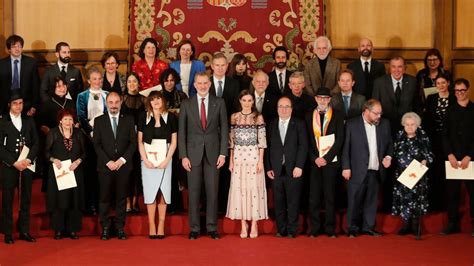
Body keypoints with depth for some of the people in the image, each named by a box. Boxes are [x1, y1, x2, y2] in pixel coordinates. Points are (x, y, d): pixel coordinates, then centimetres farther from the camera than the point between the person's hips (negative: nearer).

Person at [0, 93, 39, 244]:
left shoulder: (29, 121, 10)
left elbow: (36, 143, 8)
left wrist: (28, 160, -7)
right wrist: (14, 162, -13)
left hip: (27, 166, 3)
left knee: (26, 199, 6)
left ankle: (24, 231, 14)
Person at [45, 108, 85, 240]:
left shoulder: (78, 133, 6)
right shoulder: (53, 133, 0)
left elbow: (83, 152, 9)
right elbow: (46, 151, 1)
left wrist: (78, 161, -9)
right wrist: (54, 159, -16)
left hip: (75, 171, 2)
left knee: (74, 200, 3)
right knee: (58, 199, -1)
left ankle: (73, 229, 10)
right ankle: (58, 229, 8)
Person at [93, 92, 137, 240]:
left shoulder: (129, 120, 8)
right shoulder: (99, 121, 6)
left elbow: (133, 142, 4)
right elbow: (97, 144, 1)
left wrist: (122, 160, -8)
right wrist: (108, 162, -9)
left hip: (123, 165, 1)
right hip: (105, 166, -1)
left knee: (121, 198, 3)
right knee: (104, 198, 0)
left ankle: (120, 228, 9)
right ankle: (105, 228, 7)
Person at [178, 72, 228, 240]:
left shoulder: (219, 103, 4)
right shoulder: (186, 104, 4)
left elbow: (224, 128, 4)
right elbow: (181, 132, 3)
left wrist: (223, 153, -3)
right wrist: (183, 156, -4)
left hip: (213, 152, 0)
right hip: (193, 153, 0)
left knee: (212, 191, 3)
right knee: (194, 192, 3)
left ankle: (212, 227, 12)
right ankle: (194, 228, 11)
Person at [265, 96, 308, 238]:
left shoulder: (299, 124, 4)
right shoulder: (271, 125, 10)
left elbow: (303, 146, -2)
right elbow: (268, 147, 8)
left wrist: (299, 166, -10)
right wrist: (268, 167, 1)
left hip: (293, 170, -2)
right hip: (276, 170, 2)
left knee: (293, 201, 1)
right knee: (278, 201, 4)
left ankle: (292, 230, 9)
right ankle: (281, 229, 13)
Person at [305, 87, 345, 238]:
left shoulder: (337, 115, 4)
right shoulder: (309, 116, 10)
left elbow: (340, 139, -2)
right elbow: (307, 140, 7)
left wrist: (326, 158, -10)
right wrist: (314, 158, -7)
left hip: (330, 161, -1)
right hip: (314, 161, 1)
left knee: (330, 196, 2)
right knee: (314, 196, 0)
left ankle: (330, 229, 9)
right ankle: (314, 228, 8)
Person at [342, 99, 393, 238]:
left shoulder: (384, 124, 8)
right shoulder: (351, 124, -4)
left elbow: (389, 143, 18)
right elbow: (345, 147, -4)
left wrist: (388, 156, -1)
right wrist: (346, 167, -8)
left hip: (375, 171, 4)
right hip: (357, 171, -4)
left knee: (371, 200, 10)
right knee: (354, 201, 2)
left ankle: (368, 227, 21)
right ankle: (352, 229, 14)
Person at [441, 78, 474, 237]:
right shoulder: (450, 110, 9)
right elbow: (445, 135, 6)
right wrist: (450, 155, -6)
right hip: (453, 157, 2)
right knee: (452, 191, 3)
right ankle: (453, 223, 10)